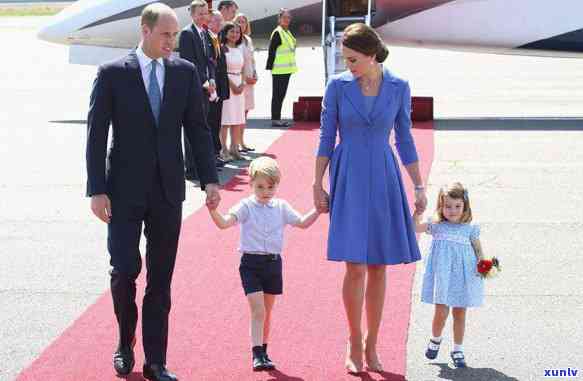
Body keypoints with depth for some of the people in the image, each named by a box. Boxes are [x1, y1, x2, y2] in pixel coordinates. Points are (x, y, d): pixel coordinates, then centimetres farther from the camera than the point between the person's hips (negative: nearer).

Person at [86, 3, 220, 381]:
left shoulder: (185, 72, 4)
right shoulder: (113, 74, -4)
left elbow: (198, 129, 6)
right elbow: (96, 134, -4)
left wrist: (210, 179, -4)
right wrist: (97, 190, -10)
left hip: (168, 190, 2)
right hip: (125, 190, -2)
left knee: (161, 278, 5)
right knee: (125, 269, -7)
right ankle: (126, 341, 20)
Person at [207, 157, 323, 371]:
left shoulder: (281, 207, 6)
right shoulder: (246, 206, -6)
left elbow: (302, 223, 13)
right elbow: (224, 223, -17)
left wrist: (317, 210, -1)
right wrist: (213, 210, -35)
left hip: (273, 263, 4)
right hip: (251, 263, -4)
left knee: (267, 311, 14)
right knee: (258, 310, -13)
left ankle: (263, 352, 26)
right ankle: (257, 355, -13)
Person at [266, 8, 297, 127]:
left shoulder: (287, 32, 15)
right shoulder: (277, 33, -13)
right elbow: (271, 51, -16)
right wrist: (270, 67, -19)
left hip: (286, 69, 9)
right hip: (279, 70, -9)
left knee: (281, 94, 12)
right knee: (277, 94, -4)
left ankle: (277, 118, 18)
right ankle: (275, 119, 0)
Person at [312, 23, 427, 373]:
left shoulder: (398, 88, -1)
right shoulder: (338, 86, -4)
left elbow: (405, 140, 6)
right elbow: (326, 137, 2)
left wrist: (419, 187, 5)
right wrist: (318, 184, 0)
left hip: (383, 180, 2)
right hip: (347, 180, -2)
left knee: (379, 266, 5)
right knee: (356, 265, -8)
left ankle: (372, 345, 17)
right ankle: (354, 344, 9)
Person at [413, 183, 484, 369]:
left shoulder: (470, 229, 2)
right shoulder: (437, 226, 3)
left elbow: (478, 250, 6)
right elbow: (415, 228, 0)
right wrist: (418, 212, -13)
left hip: (462, 277, 1)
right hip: (442, 276, -1)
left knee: (459, 314, 9)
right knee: (441, 312, -6)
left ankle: (457, 350, 22)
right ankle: (435, 339, 24)